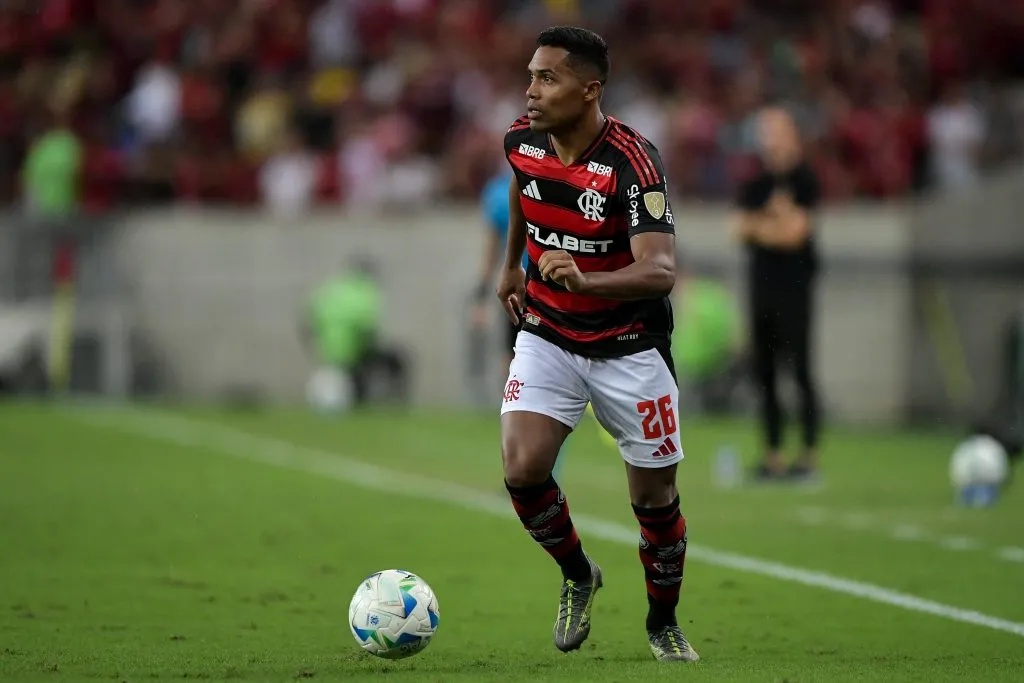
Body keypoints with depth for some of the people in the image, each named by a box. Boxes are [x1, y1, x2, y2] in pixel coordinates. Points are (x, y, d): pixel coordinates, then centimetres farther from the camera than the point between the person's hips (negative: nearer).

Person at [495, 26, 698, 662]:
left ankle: (664, 623, 29)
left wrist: (584, 280, -51)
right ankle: (578, 576, 12)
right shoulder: (522, 139, -8)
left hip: (629, 343, -4)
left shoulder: (631, 161, -25)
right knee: (522, 468, -17)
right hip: (547, 335, 4)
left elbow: (660, 270, -35)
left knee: (655, 497, 3)